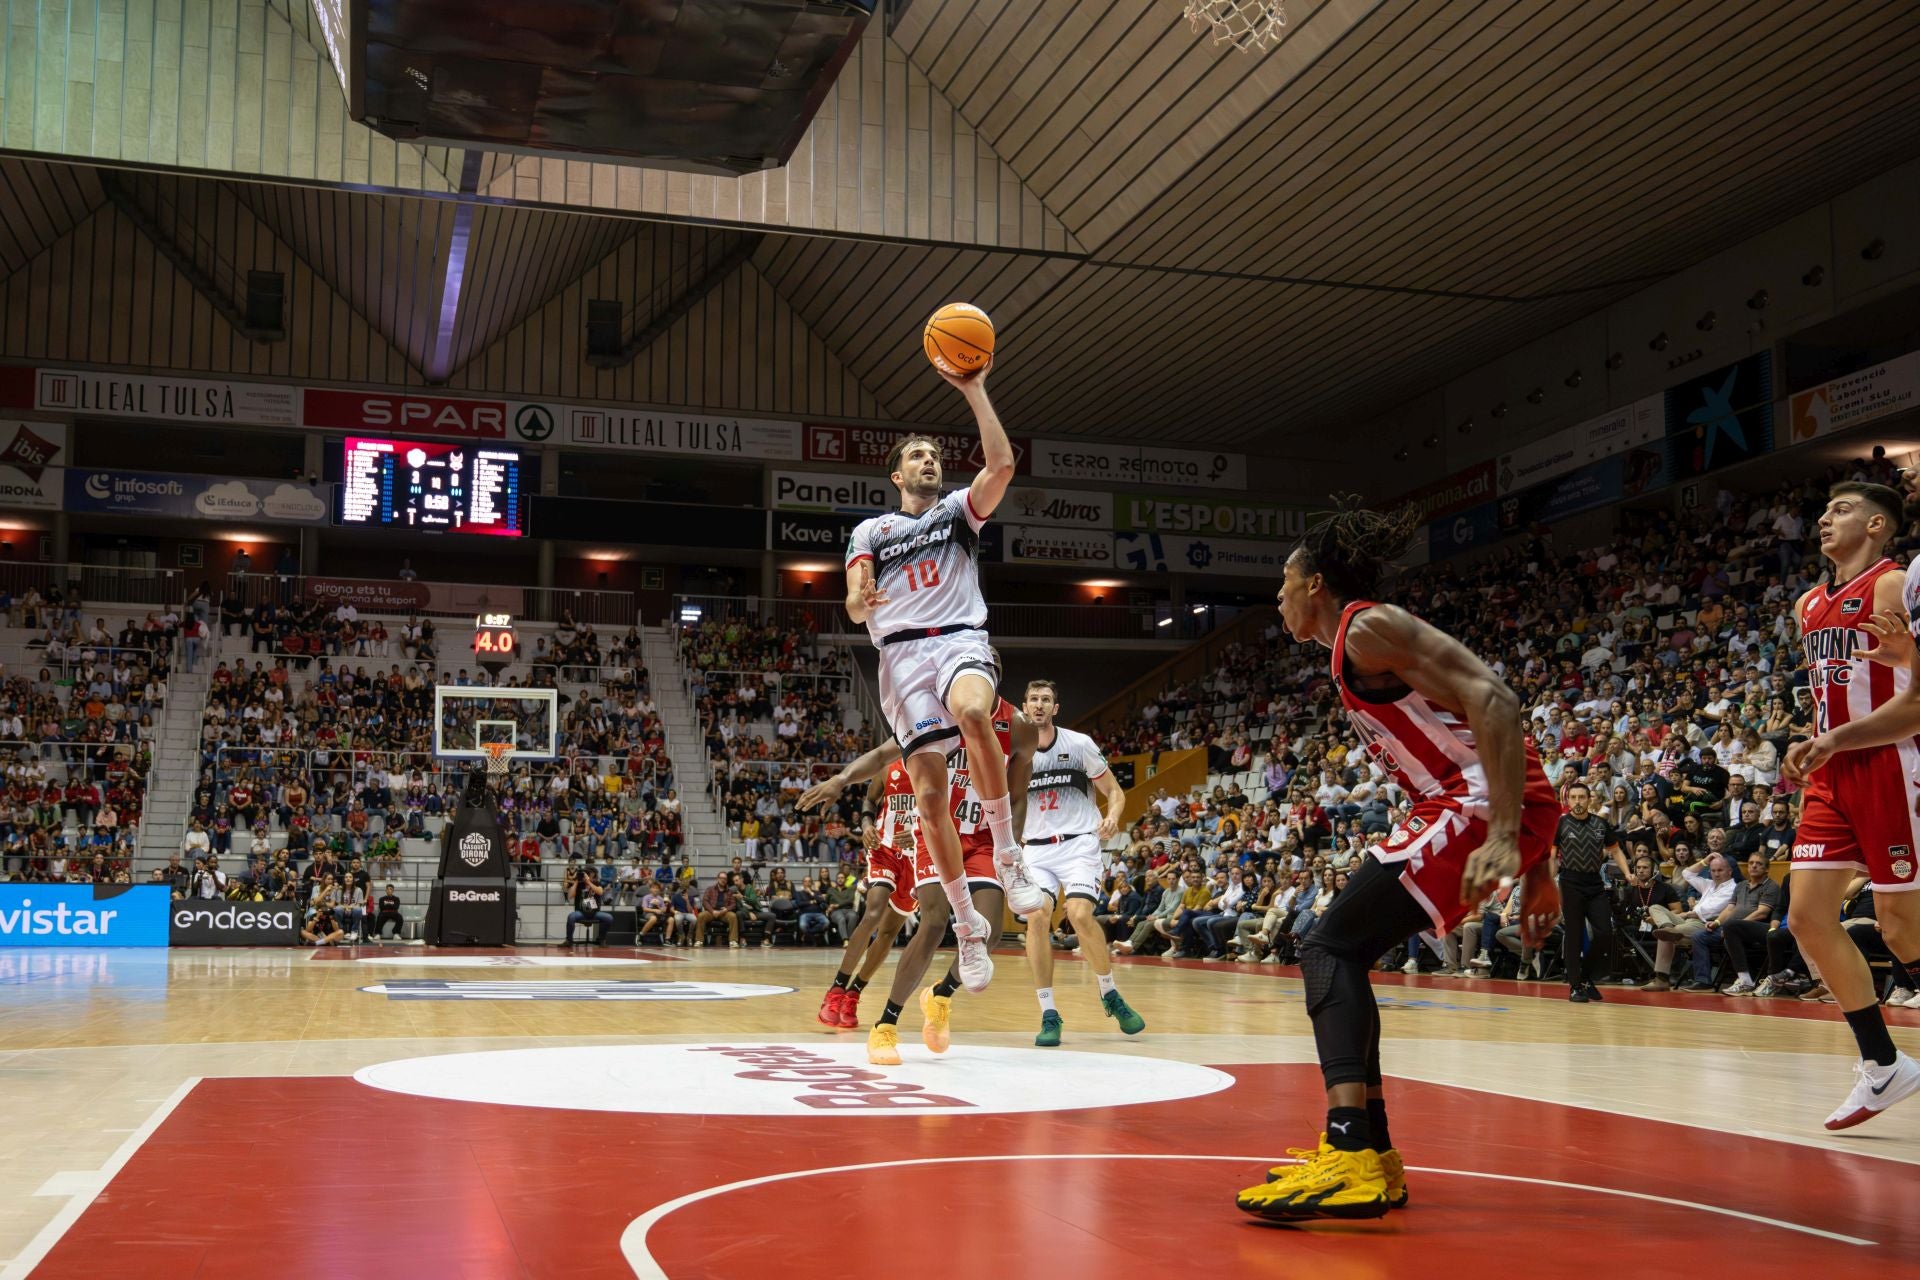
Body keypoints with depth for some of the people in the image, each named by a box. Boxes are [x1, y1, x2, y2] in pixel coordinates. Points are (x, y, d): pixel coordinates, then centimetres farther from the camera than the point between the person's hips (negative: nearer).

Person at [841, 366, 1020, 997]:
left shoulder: (960, 509, 17)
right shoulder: (871, 531, 20)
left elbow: (1002, 464, -2)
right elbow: (855, 606, 8)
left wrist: (975, 392, -5)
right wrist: (862, 601, -17)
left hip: (960, 638, -1)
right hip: (902, 653, 2)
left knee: (972, 712, -39)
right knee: (930, 797, -7)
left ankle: (1007, 850, -24)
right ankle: (968, 925, 8)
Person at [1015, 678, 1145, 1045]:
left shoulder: (1079, 744, -2)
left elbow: (1115, 792, 2)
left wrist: (1112, 816, -19)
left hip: (1079, 843, -2)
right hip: (1036, 849, 2)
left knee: (1080, 914, -22)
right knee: (1037, 915, -20)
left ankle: (1111, 995, 3)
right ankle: (1048, 1015, -12)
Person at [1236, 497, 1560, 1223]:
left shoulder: (1367, 627, -8)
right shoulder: (1363, 640, 22)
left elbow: (1493, 702, -20)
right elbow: (1483, 715, 23)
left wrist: (1502, 837, -28)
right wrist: (1537, 870, 23)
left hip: (1480, 805, -10)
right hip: (1470, 808, 10)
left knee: (1330, 947, -11)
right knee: (1342, 953, 14)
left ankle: (1350, 1158, -21)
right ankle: (1371, 1154, 17)